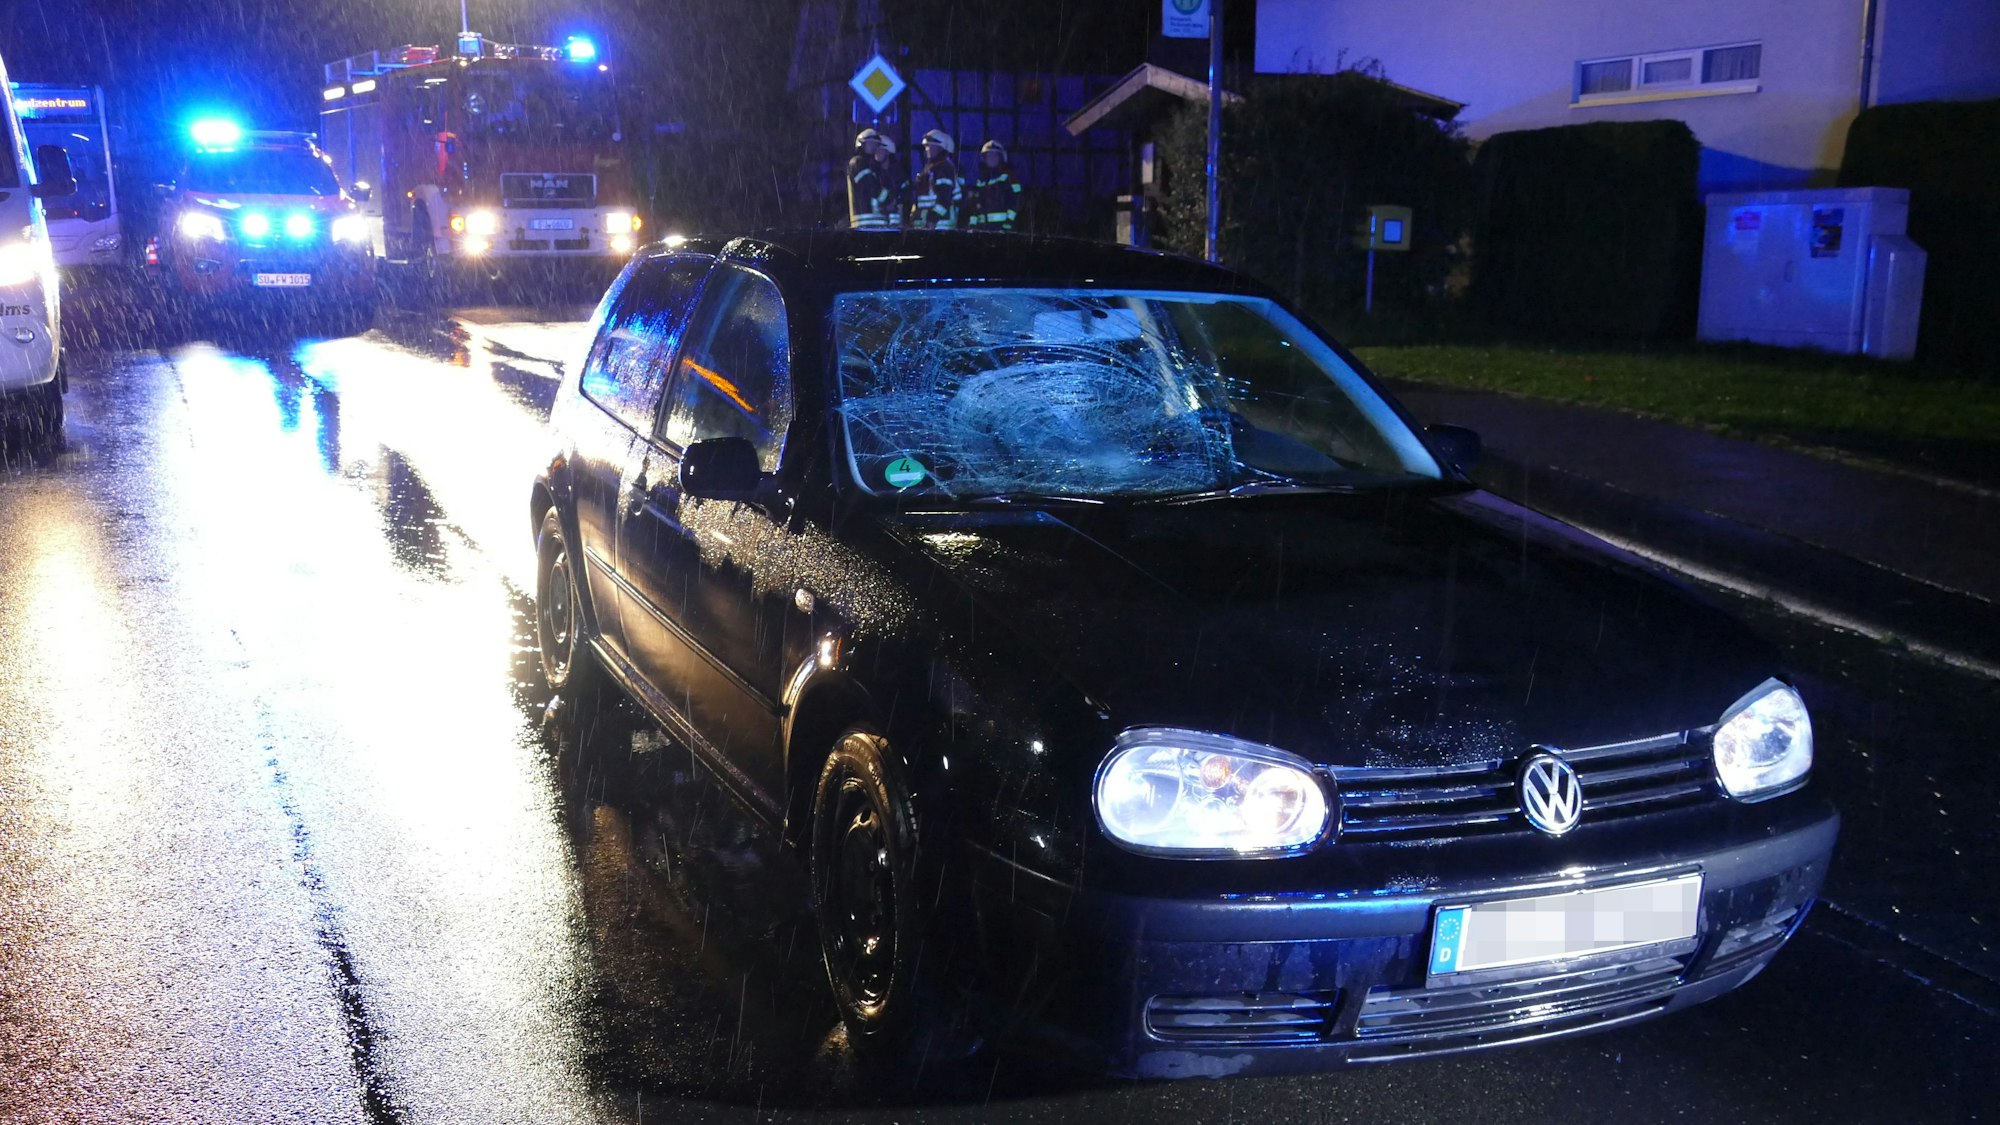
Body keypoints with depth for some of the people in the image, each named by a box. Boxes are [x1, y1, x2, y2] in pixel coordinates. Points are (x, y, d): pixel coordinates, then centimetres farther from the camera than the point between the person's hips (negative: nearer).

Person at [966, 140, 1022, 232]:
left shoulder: (1008, 176, 3)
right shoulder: (980, 179, 20)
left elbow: (1015, 199, -5)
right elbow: (975, 203, 20)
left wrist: (1009, 219, -15)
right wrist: (972, 223, 11)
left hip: (1002, 224, -5)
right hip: (982, 226, 5)